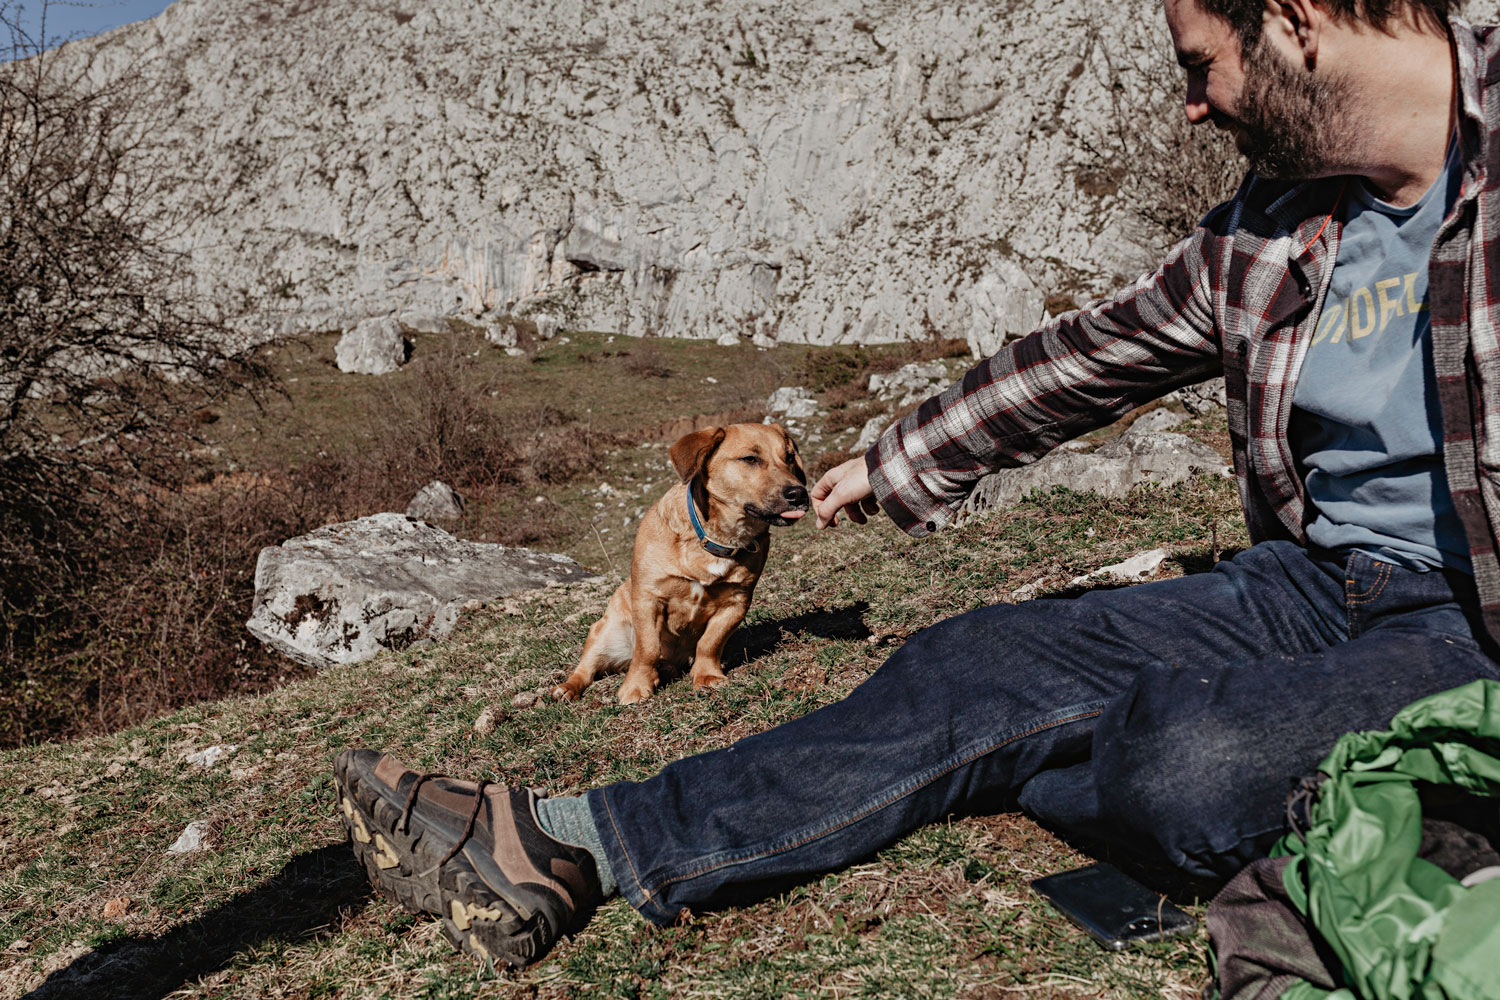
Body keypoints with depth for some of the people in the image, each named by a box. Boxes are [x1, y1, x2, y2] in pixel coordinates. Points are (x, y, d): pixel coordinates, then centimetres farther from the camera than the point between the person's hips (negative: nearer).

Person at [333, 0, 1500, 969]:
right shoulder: (1259, 242, 6)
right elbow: (1075, 362, 16)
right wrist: (897, 469, 26)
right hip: (1317, 583, 5)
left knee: (1196, 764, -35)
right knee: (979, 662, -10)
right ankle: (576, 843, -8)